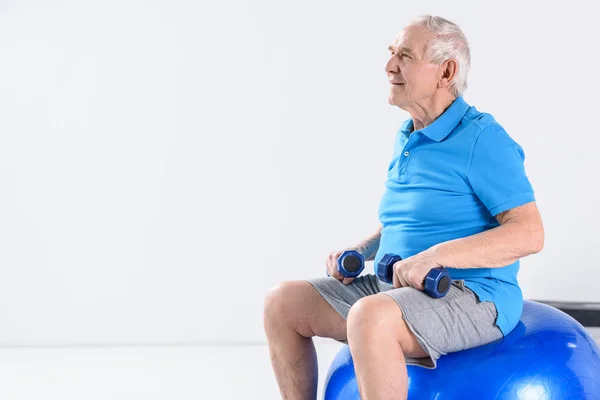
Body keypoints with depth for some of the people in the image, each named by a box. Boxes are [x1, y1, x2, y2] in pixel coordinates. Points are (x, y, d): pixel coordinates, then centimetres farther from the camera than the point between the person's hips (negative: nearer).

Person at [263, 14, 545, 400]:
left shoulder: (484, 140, -13)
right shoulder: (406, 139, 13)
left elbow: (529, 234, -20)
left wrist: (436, 256, -27)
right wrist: (359, 251, 6)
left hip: (472, 297, -9)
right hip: (396, 290, 9)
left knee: (370, 318, -37)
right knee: (283, 302, -1)